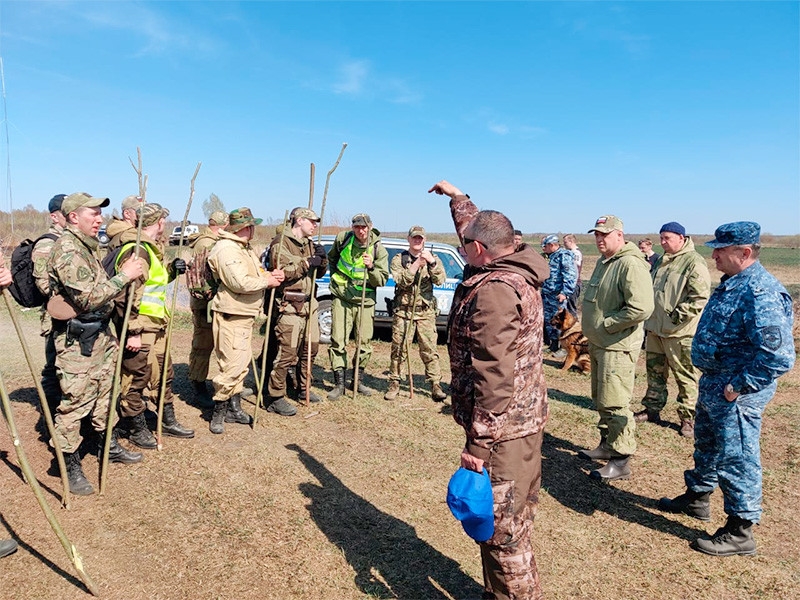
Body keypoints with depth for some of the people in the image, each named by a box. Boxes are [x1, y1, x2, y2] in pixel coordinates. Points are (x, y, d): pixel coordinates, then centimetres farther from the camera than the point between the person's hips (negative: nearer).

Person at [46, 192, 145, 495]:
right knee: (75, 402, -1)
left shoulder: (86, 245, 13)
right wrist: (124, 276, -20)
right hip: (76, 340, -10)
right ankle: (71, 467, 13)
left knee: (105, 392, 19)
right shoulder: (66, 249, -18)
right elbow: (89, 298, -24)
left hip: (100, 333, 10)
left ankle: (110, 447, 34)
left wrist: (123, 274, 6)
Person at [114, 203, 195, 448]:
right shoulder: (136, 250, -19)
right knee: (136, 379, 4)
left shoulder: (151, 249, 14)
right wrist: (133, 332, -25)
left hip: (156, 327, 11)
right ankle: (137, 430, 19)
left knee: (163, 373, 18)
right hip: (140, 330, -11)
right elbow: (127, 294, -25)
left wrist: (171, 270, 8)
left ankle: (168, 422, 32)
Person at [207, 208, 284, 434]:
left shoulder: (246, 249, 17)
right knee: (232, 365, -9)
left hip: (245, 315, 11)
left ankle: (234, 408, 27)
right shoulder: (227, 250, -17)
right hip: (230, 316, -11)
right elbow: (240, 283, -25)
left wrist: (270, 274, -1)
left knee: (242, 363, 16)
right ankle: (218, 413, 3)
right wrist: (268, 281, -13)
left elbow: (255, 274, 20)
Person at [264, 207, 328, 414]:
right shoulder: (281, 242, -8)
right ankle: (275, 398, 0)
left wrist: (322, 259, 0)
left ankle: (303, 389, 31)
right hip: (289, 306, -9)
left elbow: (319, 273, 19)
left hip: (309, 304, 9)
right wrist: (307, 263, -16)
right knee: (287, 353, -9)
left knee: (311, 348, 15)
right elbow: (282, 272, -21)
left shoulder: (309, 244, 18)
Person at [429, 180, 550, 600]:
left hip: (502, 428, -10)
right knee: (513, 523, 21)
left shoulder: (493, 290, -21)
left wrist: (478, 442, -23)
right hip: (525, 419, 10)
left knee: (503, 532, 1)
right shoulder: (518, 274, 9)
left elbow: (494, 376, -26)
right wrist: (456, 197, 41)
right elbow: (480, 227, 28)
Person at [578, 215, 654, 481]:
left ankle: (620, 461, 7)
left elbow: (641, 308, -29)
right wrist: (593, 331, 13)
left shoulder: (631, 264, -19)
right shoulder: (604, 261, 13)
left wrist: (606, 324, -19)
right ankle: (607, 445, 35)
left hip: (617, 347, -10)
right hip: (598, 344, 10)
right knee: (600, 400, 20)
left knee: (614, 404, -4)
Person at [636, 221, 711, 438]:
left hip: (679, 332, -9)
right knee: (655, 372, 17)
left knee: (686, 377, 3)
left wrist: (677, 316, -20)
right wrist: (649, 318, 17)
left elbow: (700, 297, -21)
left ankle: (688, 417, 14)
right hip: (655, 328, 9)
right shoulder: (662, 261, 15)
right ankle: (652, 409, 30)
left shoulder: (694, 262, -14)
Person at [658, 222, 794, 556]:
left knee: (736, 460, 4)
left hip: (736, 394, -10)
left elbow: (778, 356, -32)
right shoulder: (732, 284, 7)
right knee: (706, 446, 25)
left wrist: (739, 387, -23)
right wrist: (710, 378, 15)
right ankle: (697, 498, 45)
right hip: (713, 385, 10)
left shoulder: (760, 293, -26)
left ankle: (740, 532, 20)